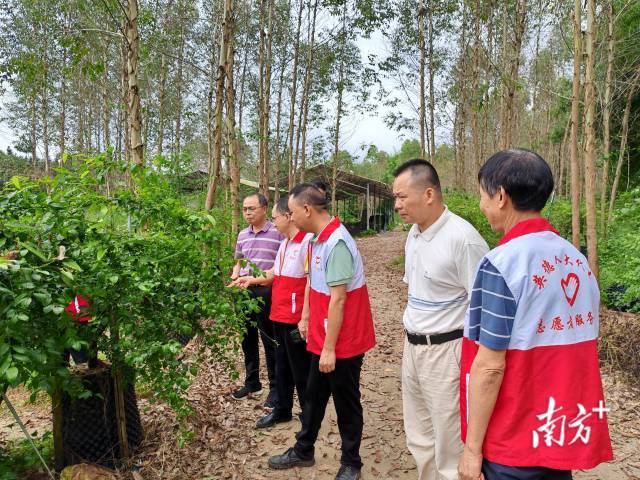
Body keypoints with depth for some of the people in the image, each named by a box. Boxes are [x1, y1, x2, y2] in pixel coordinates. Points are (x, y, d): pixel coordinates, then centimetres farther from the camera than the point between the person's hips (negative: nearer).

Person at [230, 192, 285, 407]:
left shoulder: (278, 233, -9)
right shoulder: (242, 235, 12)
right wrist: (234, 276, 4)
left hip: (266, 292, -6)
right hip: (244, 292, 7)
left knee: (270, 341, 3)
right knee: (247, 339, 16)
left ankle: (275, 388, 18)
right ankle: (252, 384, 33)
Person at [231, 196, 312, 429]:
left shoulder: (307, 241, -18)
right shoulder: (285, 243, 12)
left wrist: (306, 318, -22)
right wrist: (252, 279, 11)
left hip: (297, 320, -9)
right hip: (279, 316, 9)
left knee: (301, 371, 5)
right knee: (282, 367, 20)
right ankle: (282, 410, 36)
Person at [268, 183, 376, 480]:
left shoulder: (336, 244, -24)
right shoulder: (316, 239, 4)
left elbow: (338, 300, -24)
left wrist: (329, 347, -20)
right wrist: (306, 318, 17)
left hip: (342, 343, -9)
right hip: (322, 338, 9)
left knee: (346, 403, 10)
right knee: (314, 396, 22)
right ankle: (303, 451, 40)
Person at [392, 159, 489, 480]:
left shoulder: (461, 237, -20)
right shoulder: (413, 234, 6)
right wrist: (411, 335, 14)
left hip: (445, 352, -8)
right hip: (412, 348, 8)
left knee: (450, 448, 6)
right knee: (420, 439, 21)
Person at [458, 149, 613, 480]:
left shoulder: (501, 264, -21)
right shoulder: (576, 258, 1)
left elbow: (489, 368, -21)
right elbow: (575, 349, 8)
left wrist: (472, 447, -12)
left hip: (514, 441, -6)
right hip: (570, 431, 6)